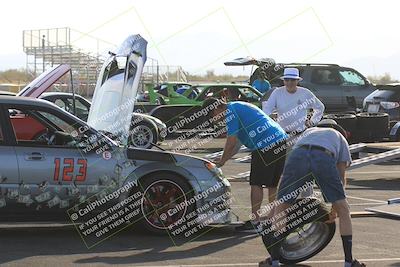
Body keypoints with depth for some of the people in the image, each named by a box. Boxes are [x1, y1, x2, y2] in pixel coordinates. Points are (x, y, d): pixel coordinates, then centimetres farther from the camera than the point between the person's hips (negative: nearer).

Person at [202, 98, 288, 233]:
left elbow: (231, 142, -5)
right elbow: (236, 145, 30)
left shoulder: (231, 111, -3)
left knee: (256, 184, -2)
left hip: (265, 146, -9)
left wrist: (222, 160, 7)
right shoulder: (240, 107, 28)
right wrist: (223, 160, 29)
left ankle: (255, 221, 0)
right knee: (273, 185, 13)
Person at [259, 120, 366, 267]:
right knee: (343, 210, 15)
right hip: (325, 159, -1)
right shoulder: (339, 137, 40)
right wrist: (334, 207, 46)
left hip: (297, 155, 2)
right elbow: (341, 177, 37)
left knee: (280, 209, 17)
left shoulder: (308, 132, 45)